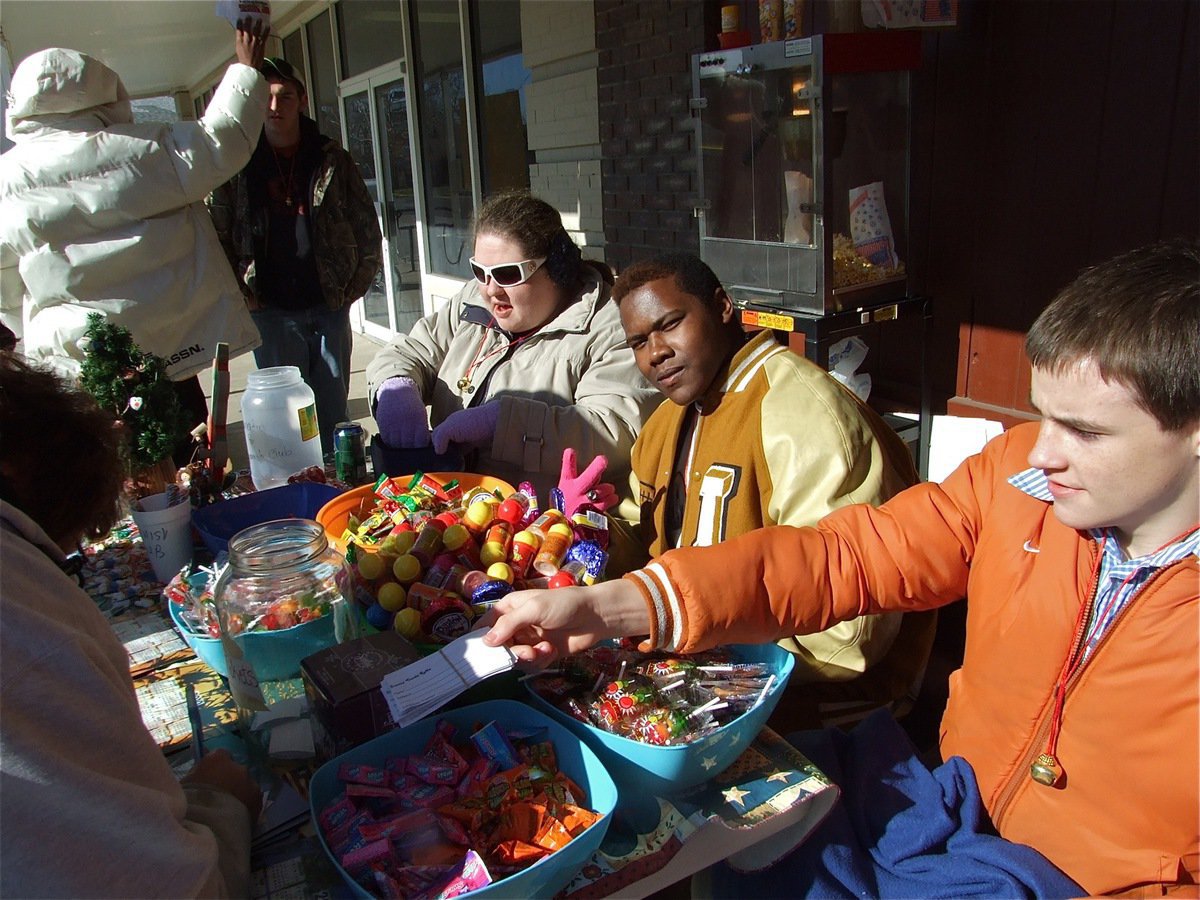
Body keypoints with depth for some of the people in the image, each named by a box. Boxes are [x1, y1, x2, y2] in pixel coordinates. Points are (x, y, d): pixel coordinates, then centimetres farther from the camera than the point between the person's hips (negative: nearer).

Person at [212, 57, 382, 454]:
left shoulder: (333, 160, 6)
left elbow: (368, 227, 7)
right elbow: (216, 235, 2)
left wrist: (356, 285, 0)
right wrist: (241, 294, -5)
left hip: (329, 306, 1)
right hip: (270, 312, -1)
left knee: (333, 413, 7)